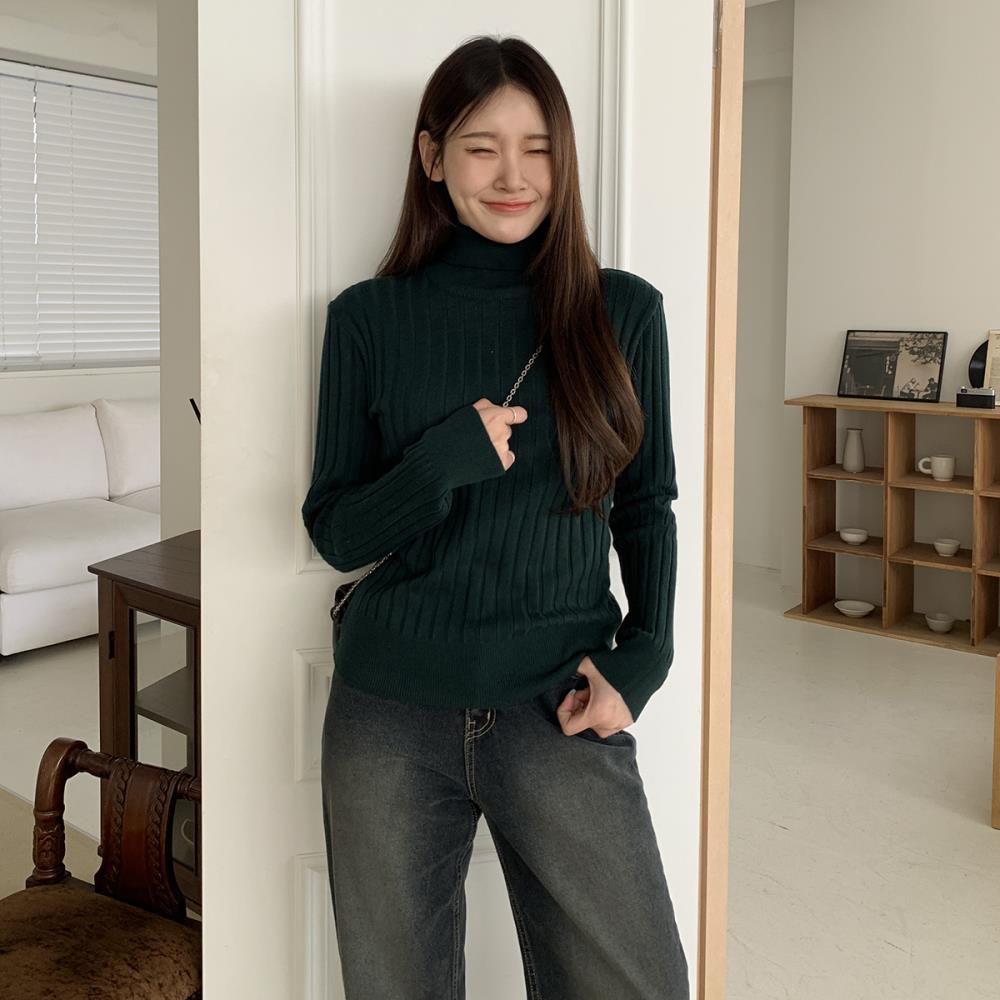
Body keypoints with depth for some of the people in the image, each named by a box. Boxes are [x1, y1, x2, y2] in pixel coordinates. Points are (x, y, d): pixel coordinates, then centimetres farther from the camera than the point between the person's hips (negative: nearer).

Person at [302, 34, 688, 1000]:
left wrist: (643, 659, -6)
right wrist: (446, 460, -18)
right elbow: (334, 532, 0)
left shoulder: (622, 312, 0)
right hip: (390, 715, 1)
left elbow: (648, 506, 7)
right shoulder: (370, 318, -1)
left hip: (560, 711, 0)